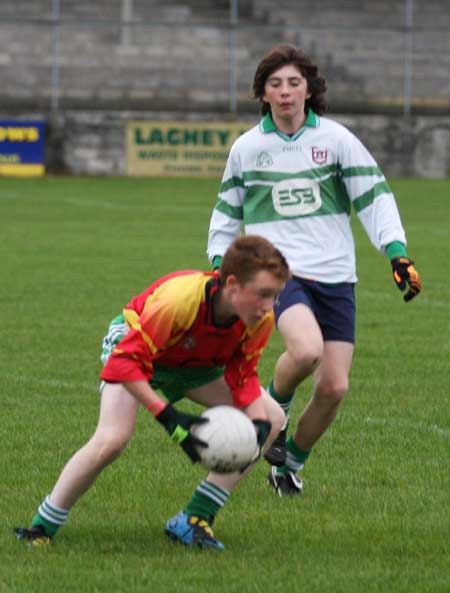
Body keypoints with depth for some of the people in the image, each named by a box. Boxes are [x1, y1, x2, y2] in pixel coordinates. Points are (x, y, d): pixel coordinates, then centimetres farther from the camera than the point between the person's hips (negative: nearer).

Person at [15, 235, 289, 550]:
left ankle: (195, 520, -5)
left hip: (195, 364, 6)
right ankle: (41, 529, -10)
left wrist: (259, 424, -30)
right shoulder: (178, 299, -43)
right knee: (111, 440, -28)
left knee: (272, 419, -7)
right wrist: (169, 417, -46)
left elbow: (243, 375, -12)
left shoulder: (261, 319, -27)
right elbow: (125, 362, -40)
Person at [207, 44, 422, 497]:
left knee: (333, 387, -3)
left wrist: (397, 252, -9)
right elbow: (228, 209, 20)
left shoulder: (335, 138, 3)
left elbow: (373, 195, 2)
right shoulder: (247, 148, 6)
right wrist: (219, 264, 14)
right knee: (306, 349, -32)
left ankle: (291, 462, 23)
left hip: (334, 276, 2)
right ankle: (274, 408, 0)